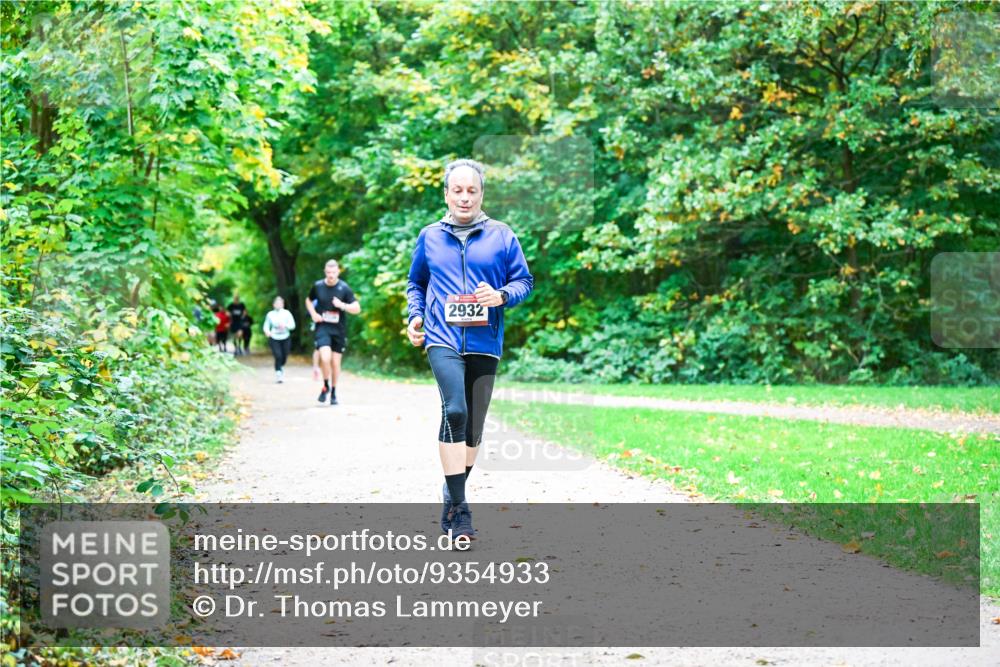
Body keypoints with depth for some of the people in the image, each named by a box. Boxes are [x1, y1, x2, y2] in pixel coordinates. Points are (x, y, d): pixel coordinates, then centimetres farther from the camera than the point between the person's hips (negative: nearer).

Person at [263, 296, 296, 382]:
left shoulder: (287, 313, -3)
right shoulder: (270, 314, -1)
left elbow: (292, 325, -6)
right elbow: (266, 326, 5)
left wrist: (285, 325, -26)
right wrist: (267, 331, -17)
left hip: (285, 339, 1)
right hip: (274, 339, -1)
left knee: (284, 357, 10)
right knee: (278, 356, -17)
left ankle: (281, 367, 43)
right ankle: (278, 373, -5)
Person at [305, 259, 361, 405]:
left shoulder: (344, 288, -4)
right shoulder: (318, 286, 0)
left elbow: (357, 308, -3)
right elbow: (308, 300, 18)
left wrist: (342, 305, -20)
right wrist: (313, 314, 0)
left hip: (339, 330, 1)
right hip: (322, 328, -1)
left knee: (336, 362, 5)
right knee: (325, 358, -20)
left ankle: (333, 392, 24)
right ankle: (326, 386, 4)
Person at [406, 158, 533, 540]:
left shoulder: (501, 236, 7)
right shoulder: (429, 237, 11)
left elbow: (524, 281, 9)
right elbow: (416, 283, 23)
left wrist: (502, 296, -12)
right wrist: (415, 315, 5)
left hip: (485, 343, 2)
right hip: (442, 340, -2)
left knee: (473, 424, 9)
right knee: (454, 410, -23)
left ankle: (453, 500, 27)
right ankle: (458, 509, -24)